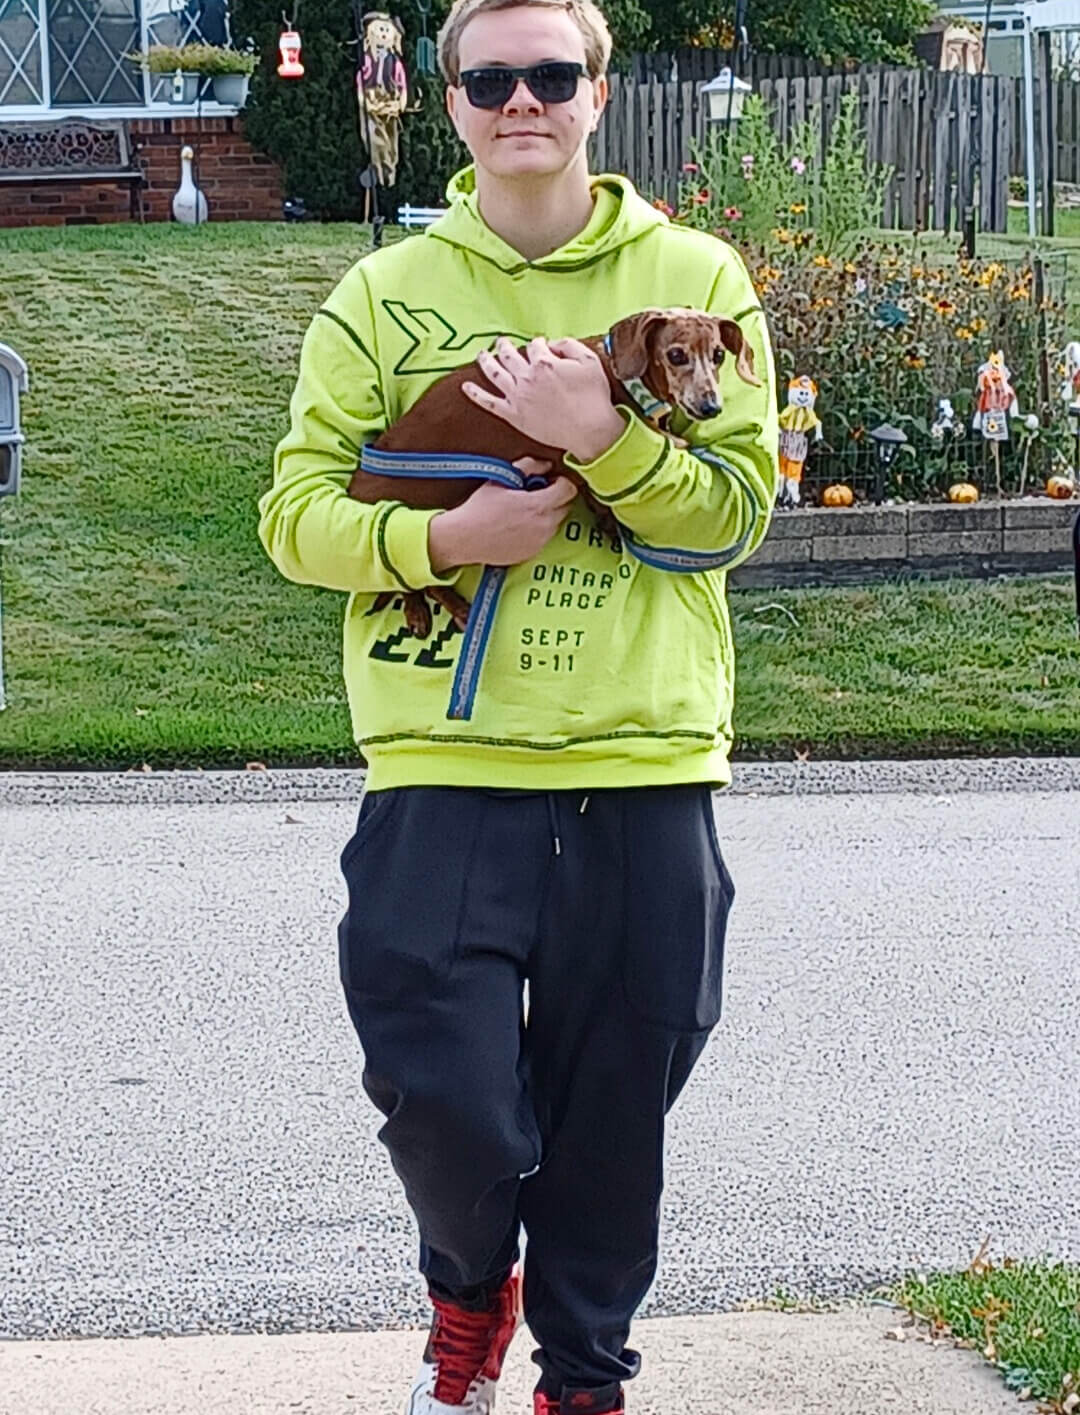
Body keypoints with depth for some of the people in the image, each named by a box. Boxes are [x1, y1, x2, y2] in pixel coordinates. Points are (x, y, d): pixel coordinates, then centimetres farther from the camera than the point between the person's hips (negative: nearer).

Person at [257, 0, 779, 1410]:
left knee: (615, 1110, 7)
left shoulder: (694, 278, 6)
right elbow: (296, 511, 4)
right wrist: (444, 538, -13)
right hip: (443, 766, 0)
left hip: (644, 768, 0)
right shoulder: (382, 297, 7)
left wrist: (602, 439, -16)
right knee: (439, 1087, -6)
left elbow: (738, 508, 0)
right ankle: (469, 1292, 28)